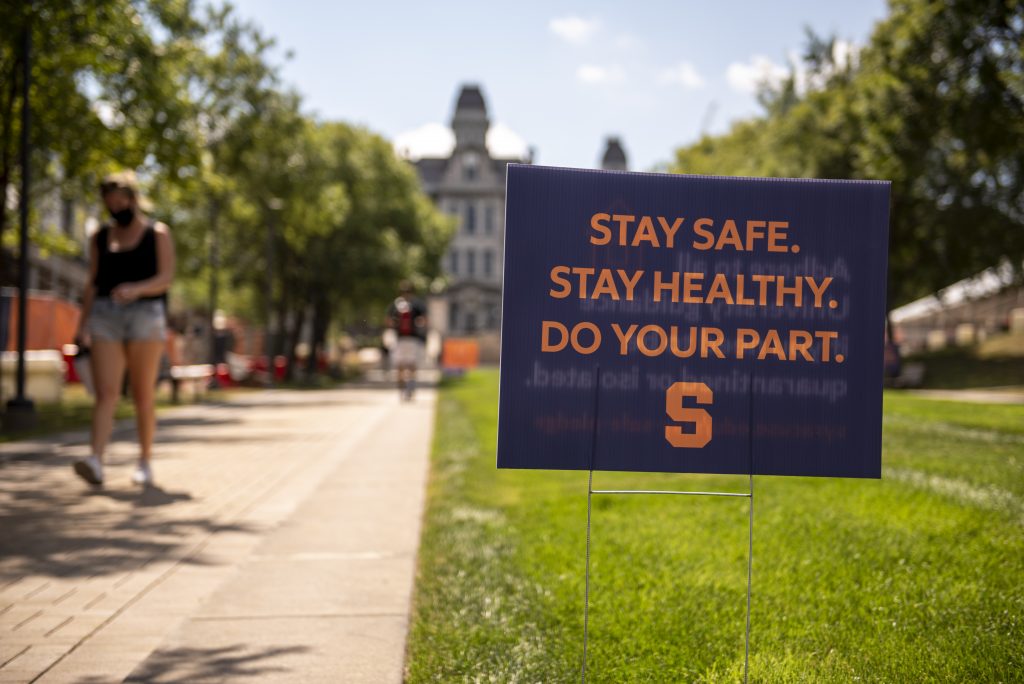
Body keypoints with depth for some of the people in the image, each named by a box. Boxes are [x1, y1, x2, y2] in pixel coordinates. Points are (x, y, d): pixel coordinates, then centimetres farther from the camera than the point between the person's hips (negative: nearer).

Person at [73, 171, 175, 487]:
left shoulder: (158, 234, 3)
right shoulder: (100, 237, 14)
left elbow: (165, 278, -7)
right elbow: (93, 282, 15)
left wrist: (136, 289, -25)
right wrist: (83, 322, 5)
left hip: (145, 314, -2)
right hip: (105, 315, 3)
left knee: (142, 394, 1)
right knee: (105, 393, -11)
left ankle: (145, 461, 13)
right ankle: (95, 462, -24)